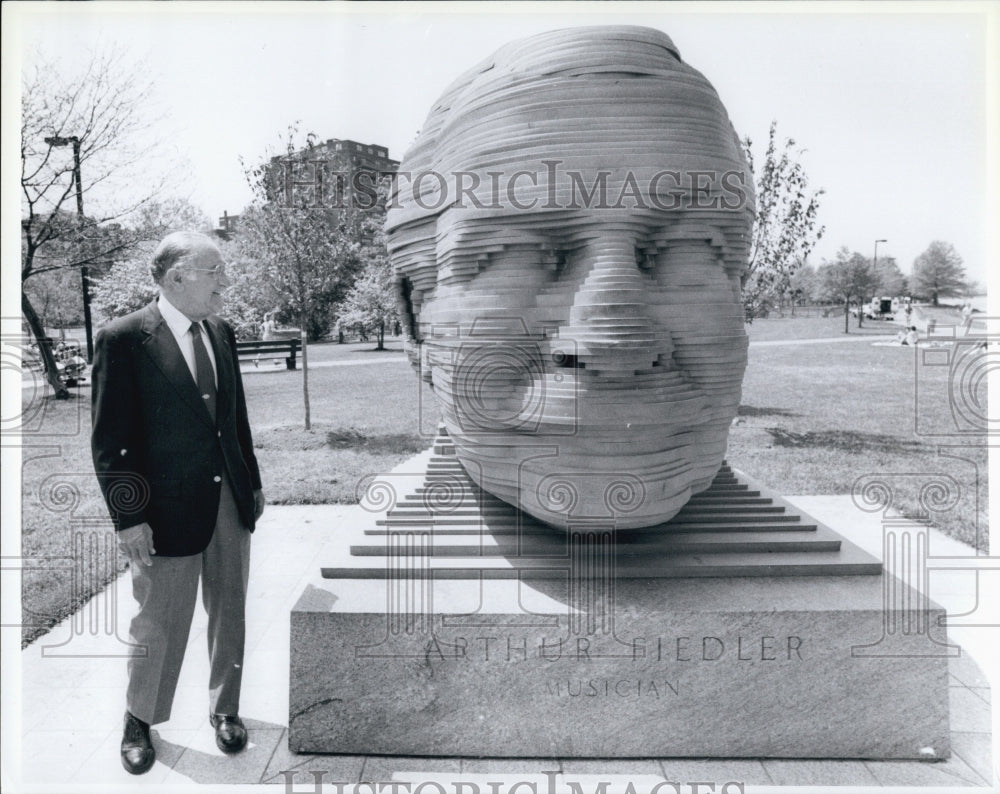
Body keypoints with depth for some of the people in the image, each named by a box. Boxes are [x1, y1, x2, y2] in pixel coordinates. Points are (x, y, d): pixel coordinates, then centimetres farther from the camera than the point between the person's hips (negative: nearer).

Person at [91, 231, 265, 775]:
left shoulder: (221, 333, 5)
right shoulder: (124, 338, -13)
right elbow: (110, 440, -13)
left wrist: (253, 483, 12)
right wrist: (128, 519, -14)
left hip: (231, 499, 5)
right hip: (168, 507, -5)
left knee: (229, 613, 16)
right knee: (159, 625, 9)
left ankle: (224, 707, 36)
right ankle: (140, 719, 35)